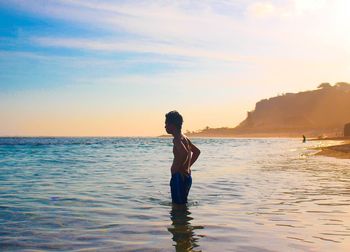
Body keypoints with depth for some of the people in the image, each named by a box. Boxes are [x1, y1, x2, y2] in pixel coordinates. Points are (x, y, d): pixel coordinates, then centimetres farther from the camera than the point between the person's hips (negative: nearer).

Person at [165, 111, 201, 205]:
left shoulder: (177, 139, -16)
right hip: (186, 176, 10)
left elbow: (184, 153, -35)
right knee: (182, 203, 19)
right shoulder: (184, 137, 14)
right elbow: (197, 151, 26)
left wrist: (177, 168, -23)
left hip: (179, 177, -10)